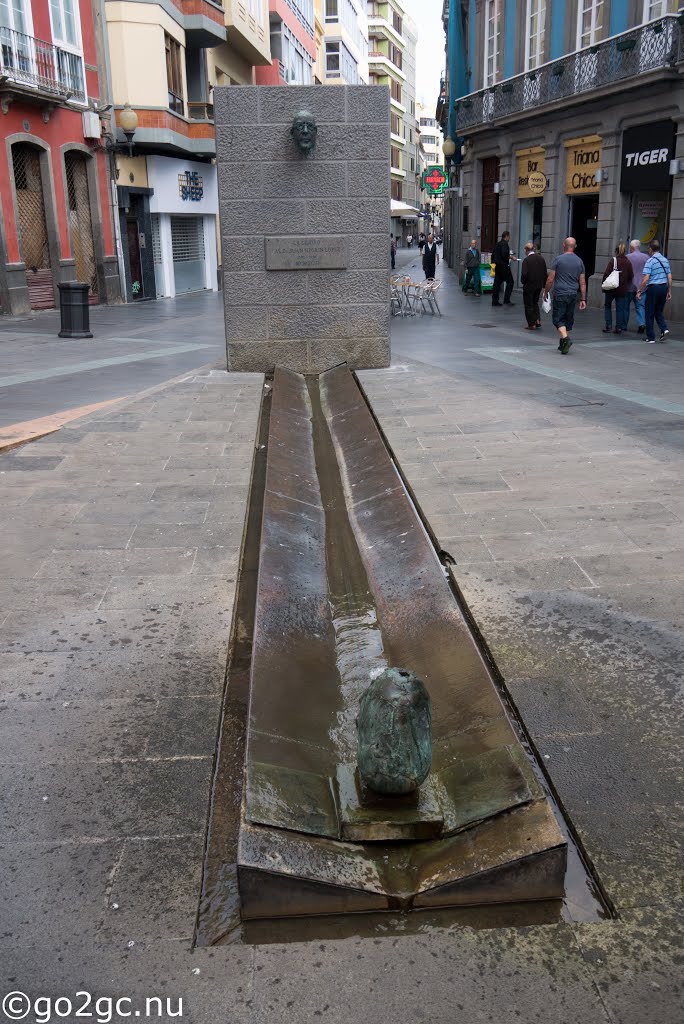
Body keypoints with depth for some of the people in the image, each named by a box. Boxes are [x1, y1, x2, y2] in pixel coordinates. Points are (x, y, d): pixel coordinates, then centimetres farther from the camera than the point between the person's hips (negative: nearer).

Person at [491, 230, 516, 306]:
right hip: (504, 266, -9)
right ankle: (506, 300, -4)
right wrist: (511, 257, -10)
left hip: (497, 266, 9)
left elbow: (493, 255, 18)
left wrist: (494, 264, 23)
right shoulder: (505, 244, -12)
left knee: (497, 283, 8)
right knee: (510, 282, -1)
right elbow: (504, 254, -25)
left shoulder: (497, 244, 15)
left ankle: (495, 301, 8)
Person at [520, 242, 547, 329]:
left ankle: (532, 324, 5)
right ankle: (537, 320, 12)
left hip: (529, 286, -6)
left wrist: (522, 281, -3)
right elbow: (545, 273, 6)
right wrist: (544, 284, 14)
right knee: (535, 303, 22)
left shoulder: (526, 260, -15)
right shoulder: (541, 258, 3)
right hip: (539, 285, 6)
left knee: (529, 305, 5)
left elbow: (524, 274, -21)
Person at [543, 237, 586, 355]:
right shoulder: (579, 261, 8)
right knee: (568, 319, 13)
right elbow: (583, 283, 8)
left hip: (560, 294, -4)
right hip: (573, 295, 5)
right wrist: (583, 299, 12)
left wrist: (546, 292, 8)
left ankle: (565, 338, -24)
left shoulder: (558, 259, -6)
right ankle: (562, 344, 19)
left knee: (558, 318, -2)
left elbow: (550, 280, -6)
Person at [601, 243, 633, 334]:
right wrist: (626, 285, 16)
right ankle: (618, 327, 7)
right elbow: (631, 276, 2)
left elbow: (606, 273, -14)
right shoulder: (628, 262, 2)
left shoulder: (613, 260, -9)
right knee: (620, 308, 9)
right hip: (622, 289, 3)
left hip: (611, 289, -3)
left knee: (607, 306, 12)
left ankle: (608, 326, 4)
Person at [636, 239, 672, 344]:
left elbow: (646, 279, -17)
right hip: (664, 287, 6)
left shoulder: (650, 261, -10)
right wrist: (669, 291, 16)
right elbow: (669, 277, 10)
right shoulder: (665, 260, 9)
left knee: (649, 314, 5)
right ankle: (664, 329, -3)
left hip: (653, 288, -6)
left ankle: (651, 338, 7)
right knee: (659, 311, 20)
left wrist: (639, 291, -9)